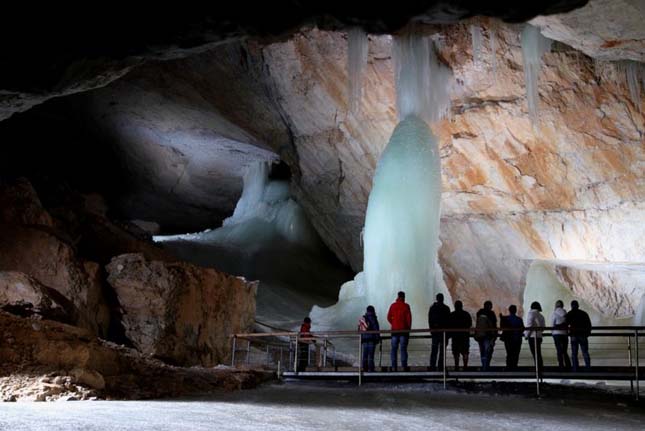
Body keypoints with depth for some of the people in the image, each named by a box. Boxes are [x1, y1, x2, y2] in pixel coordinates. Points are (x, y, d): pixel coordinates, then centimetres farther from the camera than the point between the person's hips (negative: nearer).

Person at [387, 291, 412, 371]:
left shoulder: (393, 305, 3)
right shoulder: (406, 306, -5)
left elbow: (389, 317, 4)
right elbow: (409, 318, -5)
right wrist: (409, 327, 6)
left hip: (394, 329, 2)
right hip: (403, 329, -2)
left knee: (394, 348, 5)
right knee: (403, 348, 0)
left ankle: (394, 367, 2)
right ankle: (404, 366, -4)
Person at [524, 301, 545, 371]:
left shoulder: (531, 313, -6)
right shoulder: (541, 316, 14)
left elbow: (529, 325, -13)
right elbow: (543, 327, 14)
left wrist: (526, 334, -5)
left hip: (532, 336, -7)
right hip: (539, 336, 7)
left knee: (535, 354, -8)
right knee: (538, 354, 11)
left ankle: (538, 369, -12)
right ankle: (540, 368, 13)